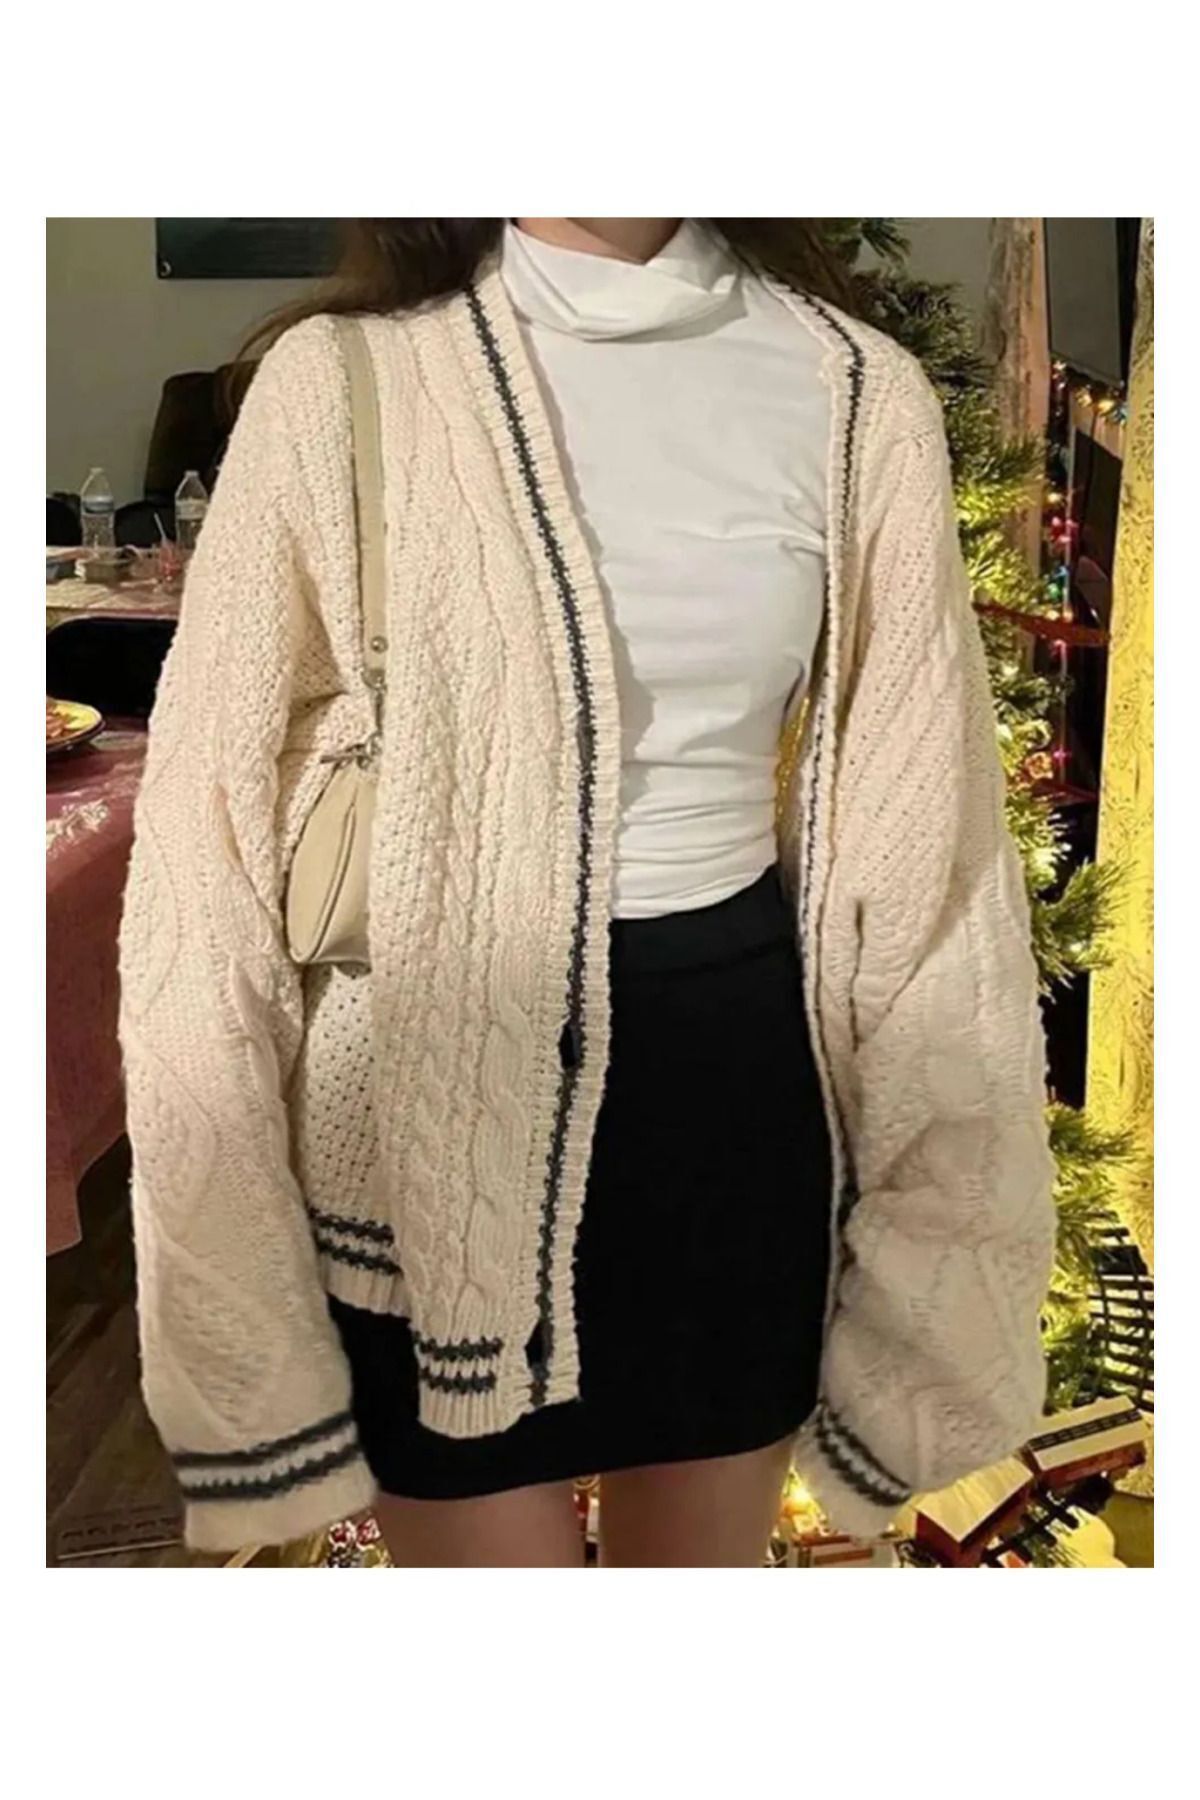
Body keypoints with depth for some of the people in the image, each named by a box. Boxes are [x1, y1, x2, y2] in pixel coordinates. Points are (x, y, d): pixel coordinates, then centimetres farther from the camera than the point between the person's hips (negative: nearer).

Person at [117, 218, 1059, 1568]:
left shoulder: (857, 393, -1)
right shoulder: (341, 379, -6)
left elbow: (918, 816, 2)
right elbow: (215, 815, -5)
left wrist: (938, 1189, 4)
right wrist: (224, 1194, -5)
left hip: (734, 1072, 3)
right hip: (432, 1079, -2)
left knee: (707, 1550, 22)